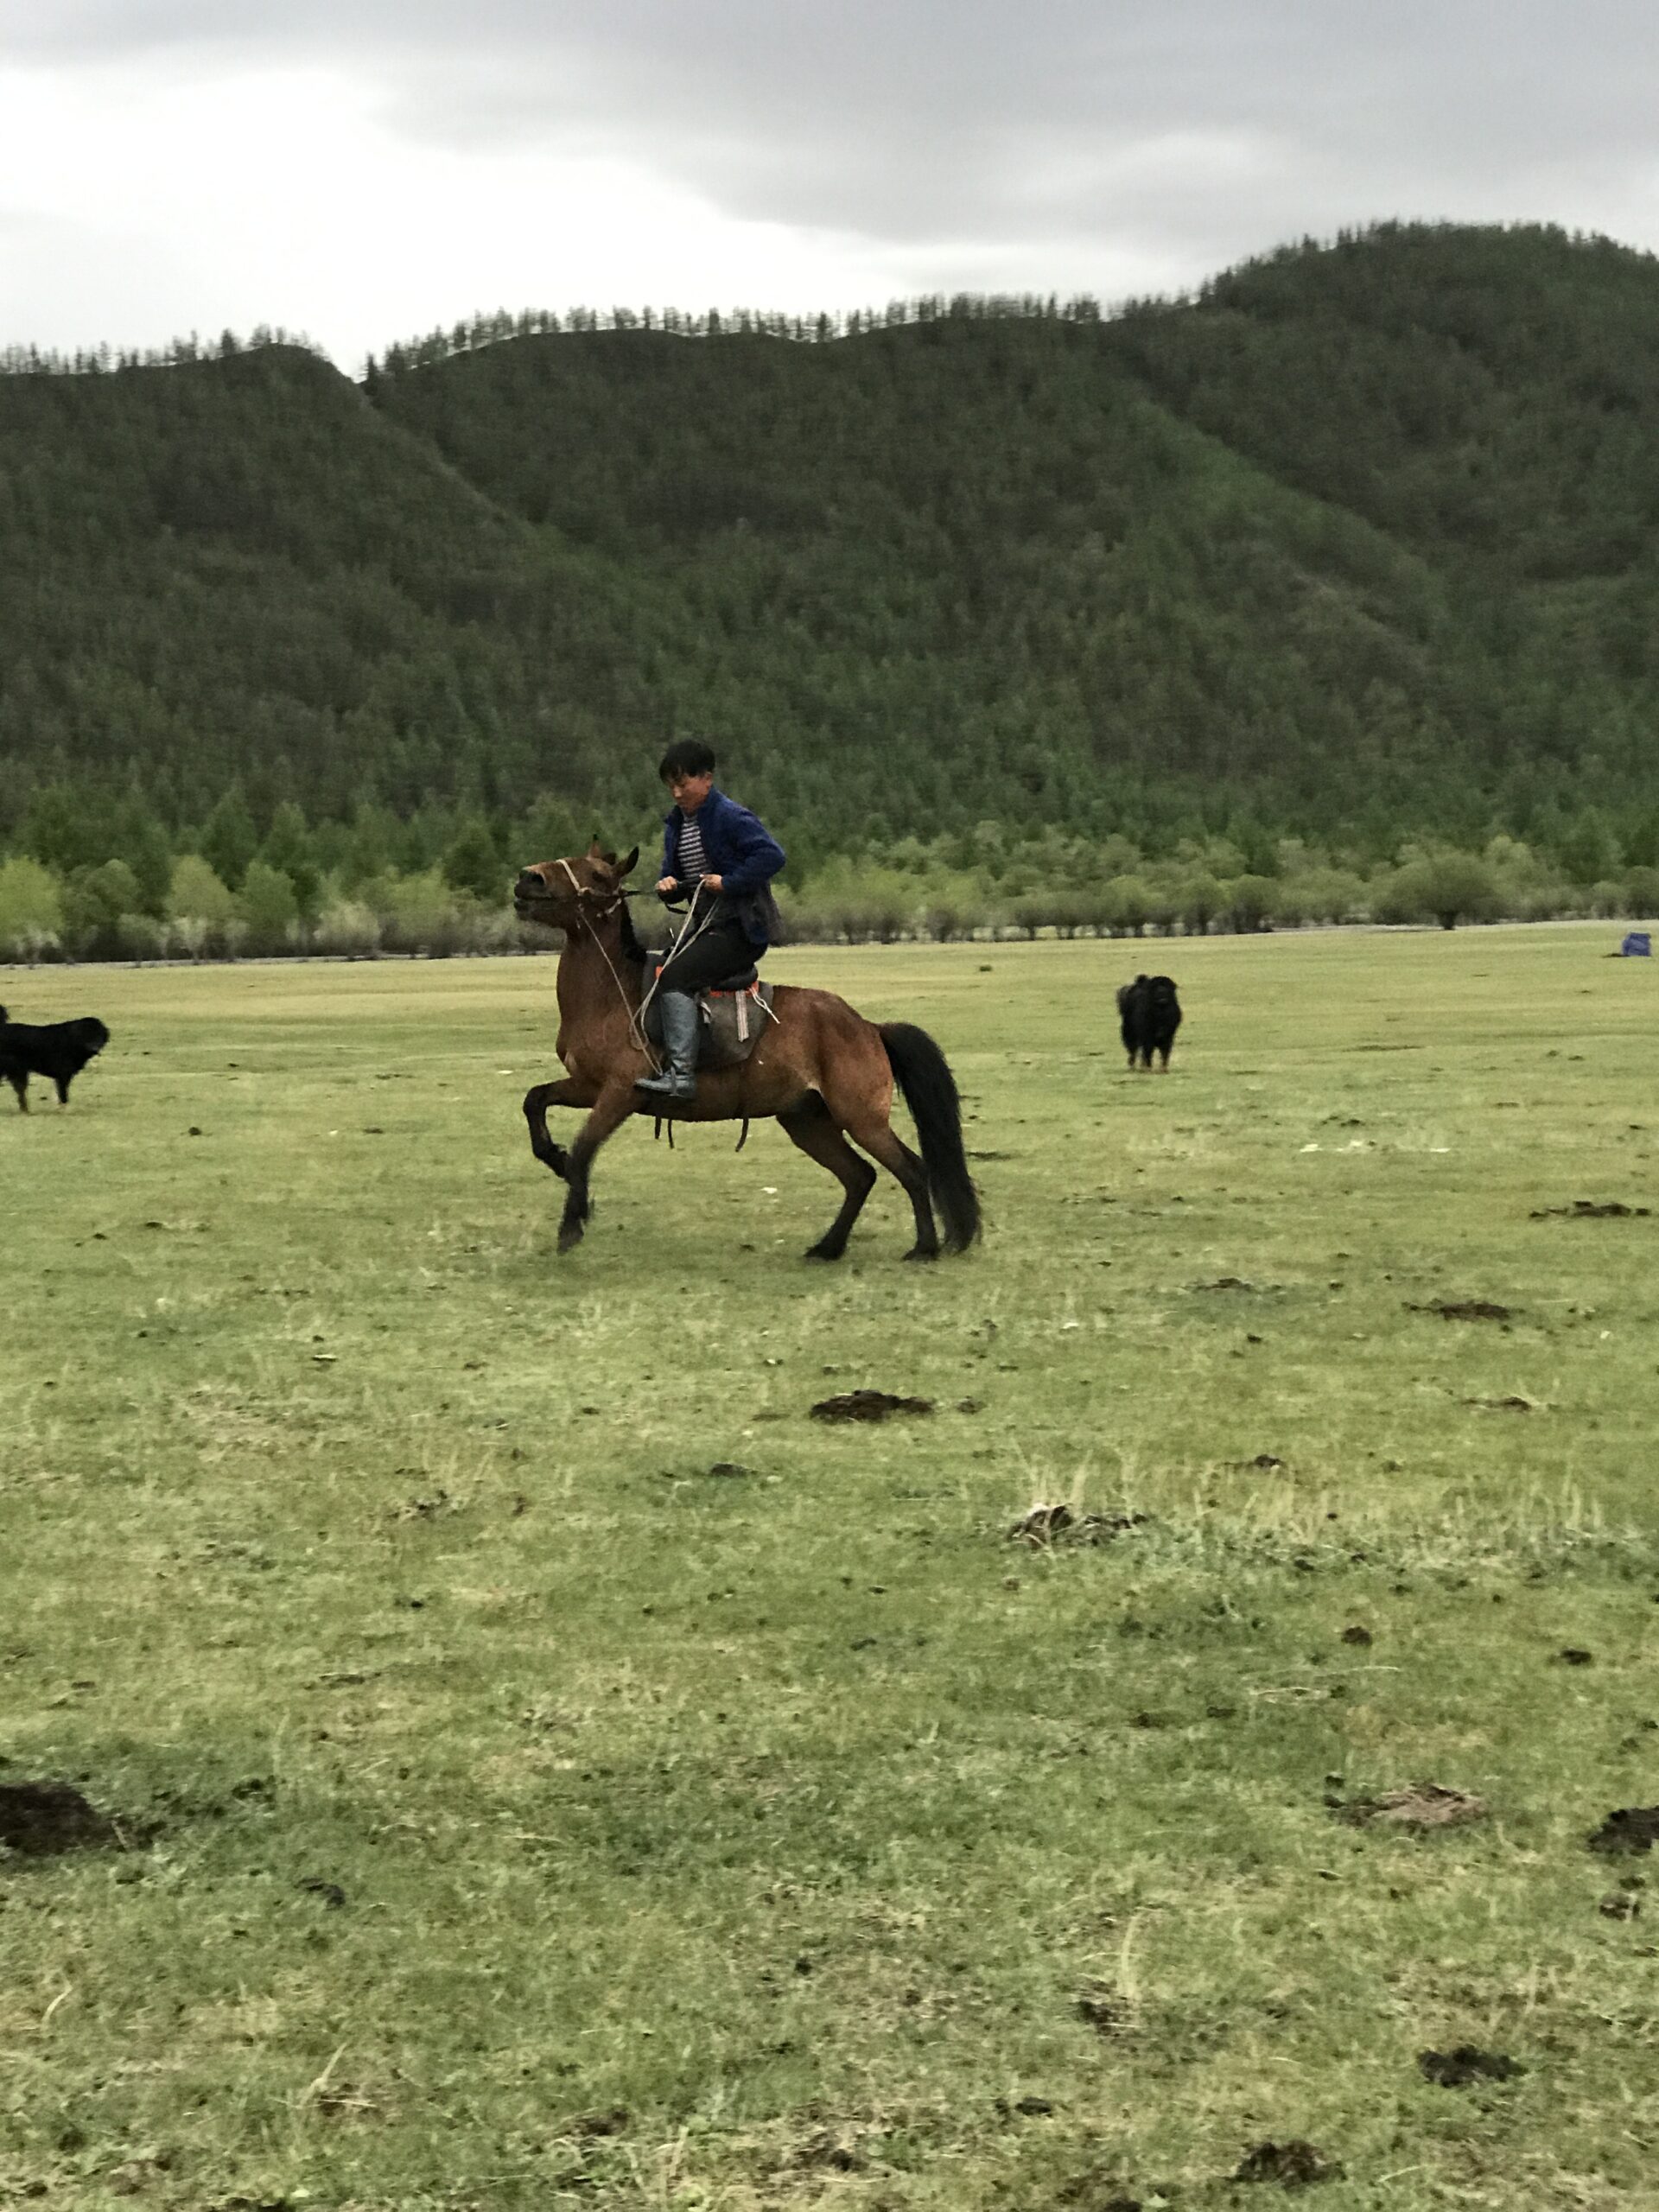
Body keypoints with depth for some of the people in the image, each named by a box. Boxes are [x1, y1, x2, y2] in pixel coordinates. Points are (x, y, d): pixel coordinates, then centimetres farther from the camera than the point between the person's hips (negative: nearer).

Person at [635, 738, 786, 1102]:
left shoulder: (731, 817, -13)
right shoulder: (676, 825, 13)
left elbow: (772, 855, -22)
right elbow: (674, 873, 22)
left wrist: (729, 882, -23)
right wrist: (669, 886, -2)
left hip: (740, 927, -10)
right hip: (704, 925, 10)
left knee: (675, 978, -24)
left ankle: (681, 1075, -29)